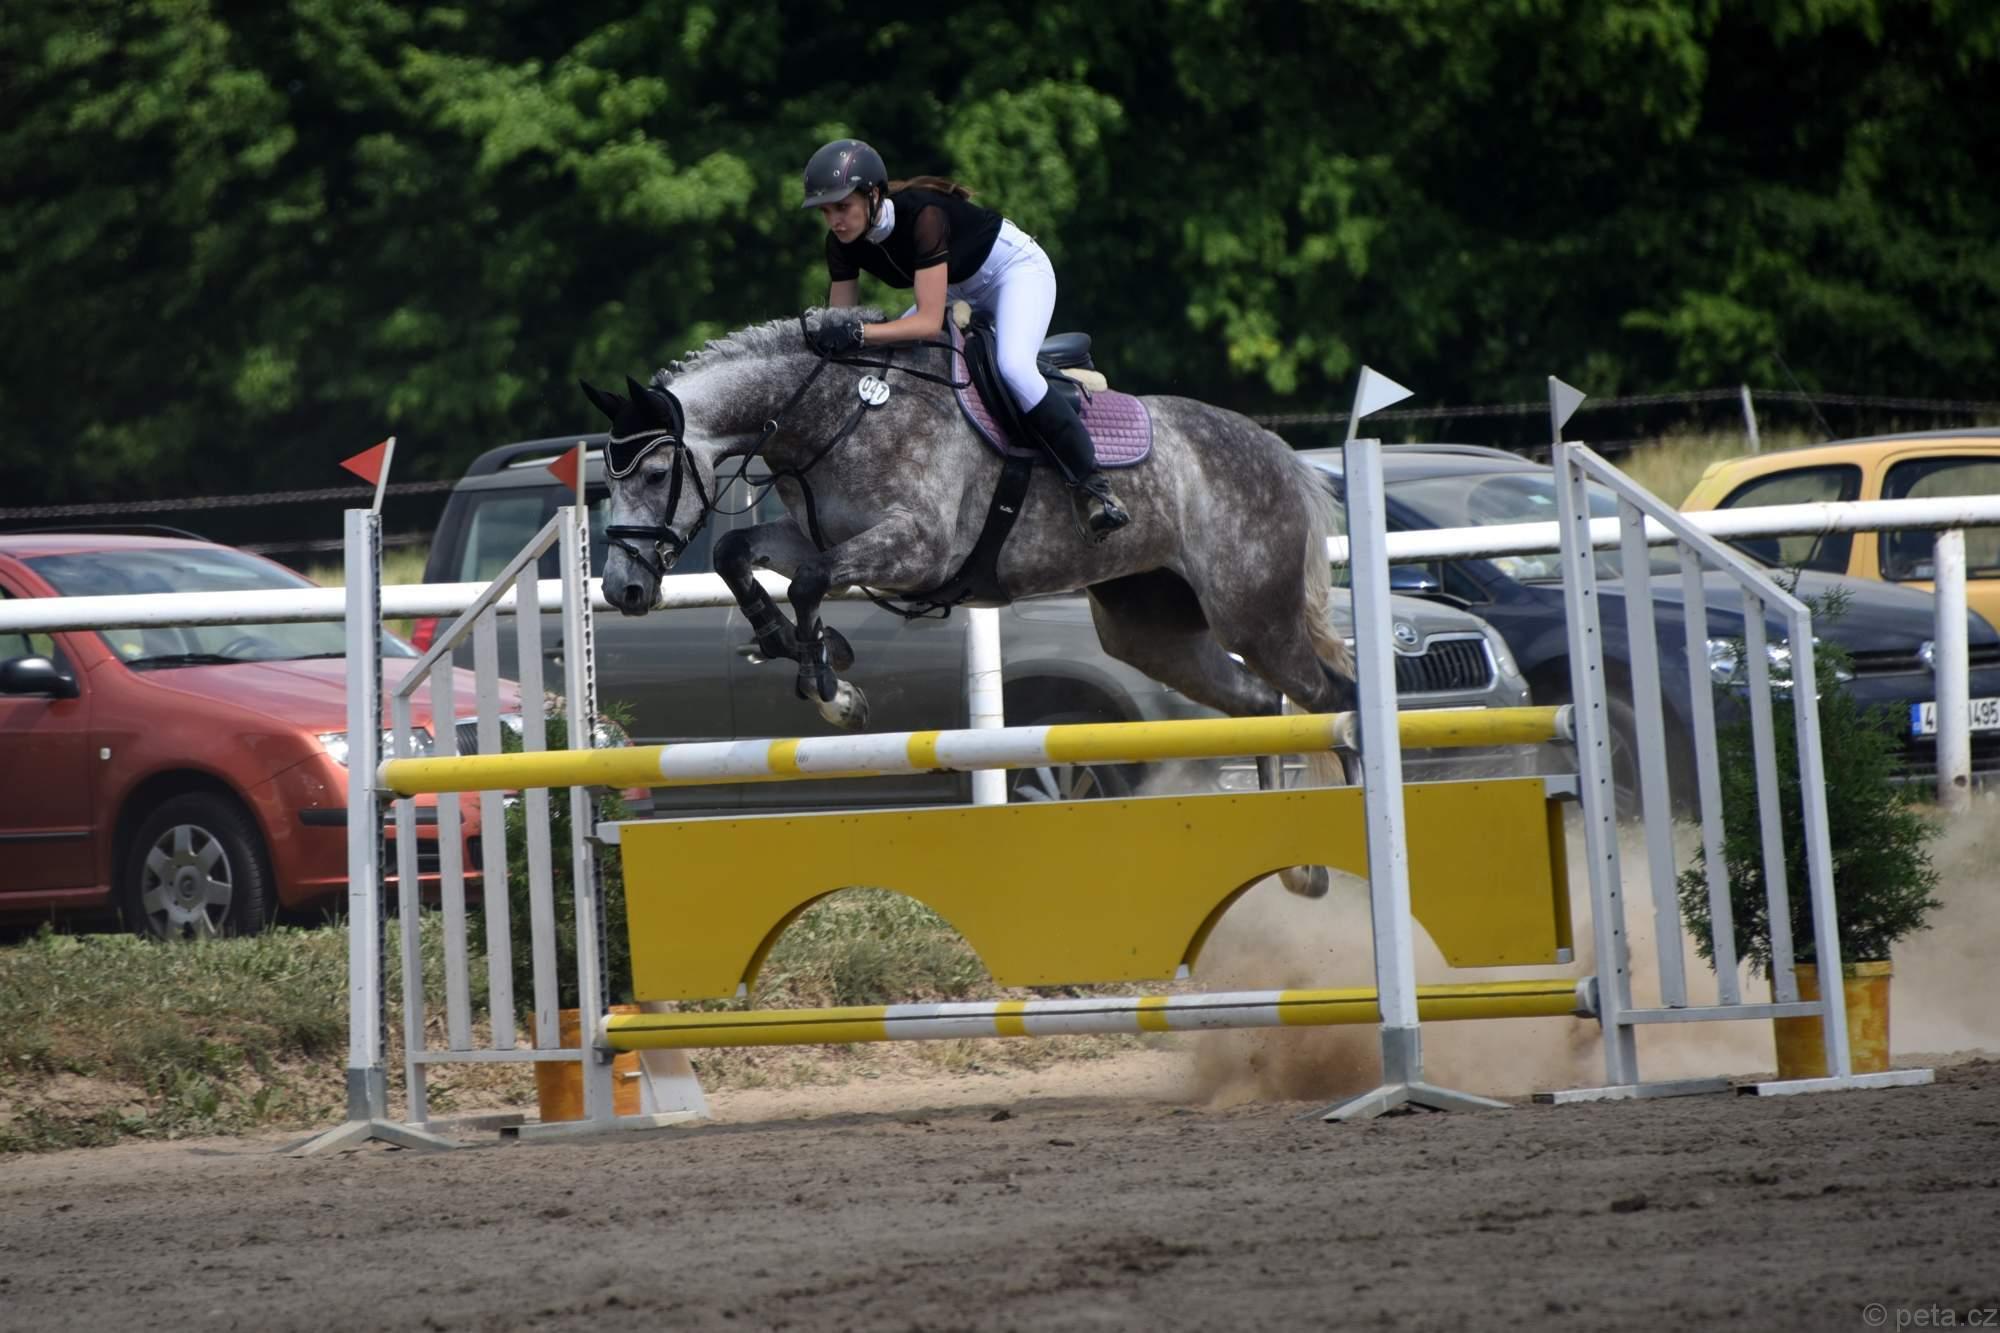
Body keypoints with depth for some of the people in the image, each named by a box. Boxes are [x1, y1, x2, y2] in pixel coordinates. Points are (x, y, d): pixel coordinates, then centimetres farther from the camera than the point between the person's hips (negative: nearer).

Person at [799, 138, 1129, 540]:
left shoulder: (923, 216, -37)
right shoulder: (843, 243, -15)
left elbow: (929, 321, -42)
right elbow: (839, 322, -8)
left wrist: (858, 334, -53)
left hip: (1017, 269, -8)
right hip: (960, 292, 8)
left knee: (1015, 368, -33)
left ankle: (1094, 486, -25)